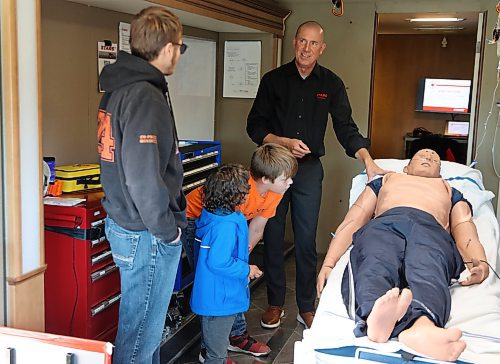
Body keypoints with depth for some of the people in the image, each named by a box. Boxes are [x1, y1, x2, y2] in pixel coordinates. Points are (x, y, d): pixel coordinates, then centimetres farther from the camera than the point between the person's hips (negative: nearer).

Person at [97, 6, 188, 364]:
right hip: (147, 236, -10)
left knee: (146, 323, 25)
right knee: (141, 333, 6)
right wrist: (167, 230, -15)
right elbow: (144, 178, -29)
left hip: (123, 223, 10)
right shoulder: (146, 96, -22)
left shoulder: (118, 88, 9)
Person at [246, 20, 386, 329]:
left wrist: (369, 161, -16)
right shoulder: (274, 80, 0)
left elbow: (346, 128, -2)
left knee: (306, 241, 3)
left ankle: (307, 307, 17)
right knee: (273, 237, 6)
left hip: (309, 169, 0)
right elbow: (255, 126, 0)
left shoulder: (331, 84, 3)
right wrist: (286, 142, -15)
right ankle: (276, 303, 21)